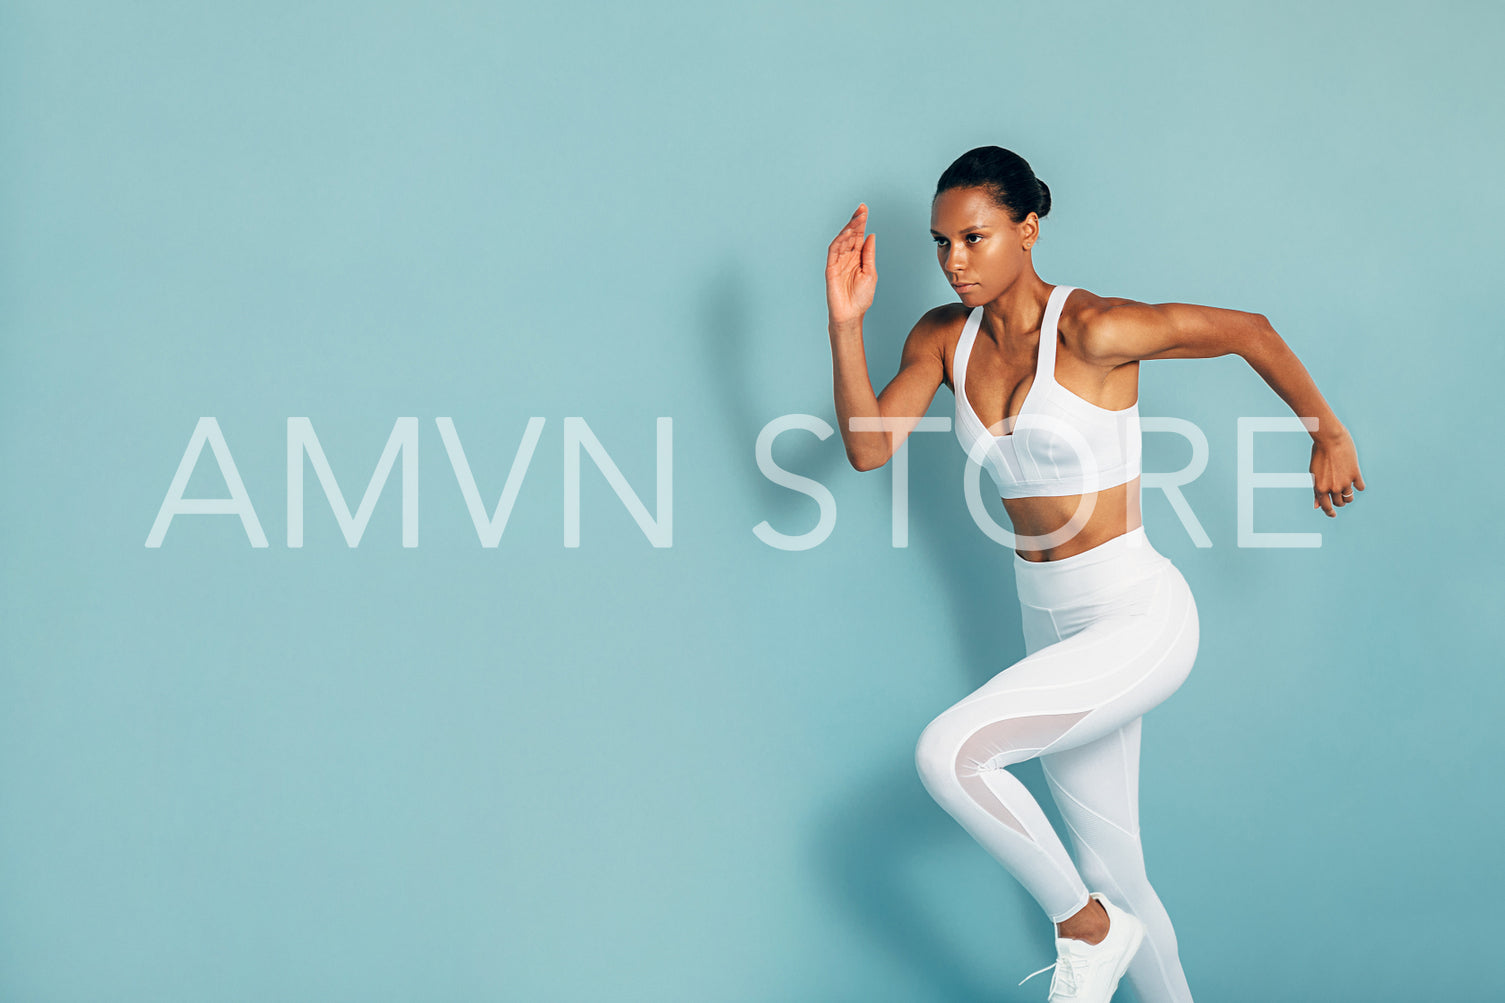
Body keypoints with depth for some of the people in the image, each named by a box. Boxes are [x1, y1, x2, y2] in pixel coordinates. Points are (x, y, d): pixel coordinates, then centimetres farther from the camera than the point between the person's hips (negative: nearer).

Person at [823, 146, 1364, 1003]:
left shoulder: (1091, 331, -17)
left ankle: (1087, 928, -2)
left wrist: (1331, 437, 3)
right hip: (1053, 625, 8)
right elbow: (868, 445, -8)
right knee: (1112, 874, 14)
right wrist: (846, 323, -18)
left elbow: (1250, 331, -8)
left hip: (1139, 617, -7)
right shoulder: (945, 338, 2)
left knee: (948, 754, -23)